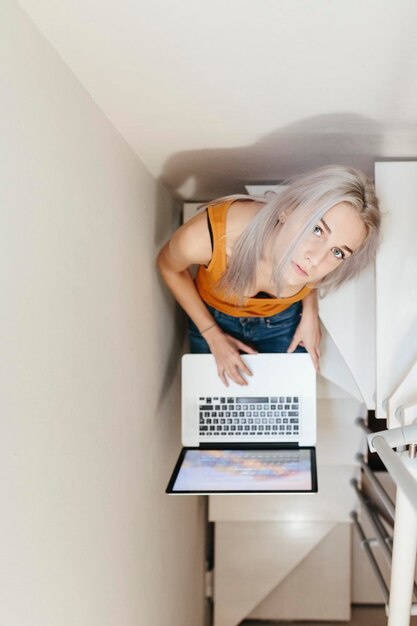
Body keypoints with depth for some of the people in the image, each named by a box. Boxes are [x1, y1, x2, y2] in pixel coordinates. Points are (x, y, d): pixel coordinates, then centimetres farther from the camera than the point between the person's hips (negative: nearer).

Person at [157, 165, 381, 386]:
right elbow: (168, 266, -16)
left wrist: (310, 311, -14)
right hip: (214, 317, -1)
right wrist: (212, 334, -14)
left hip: (285, 321, 1)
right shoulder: (205, 236, -42)